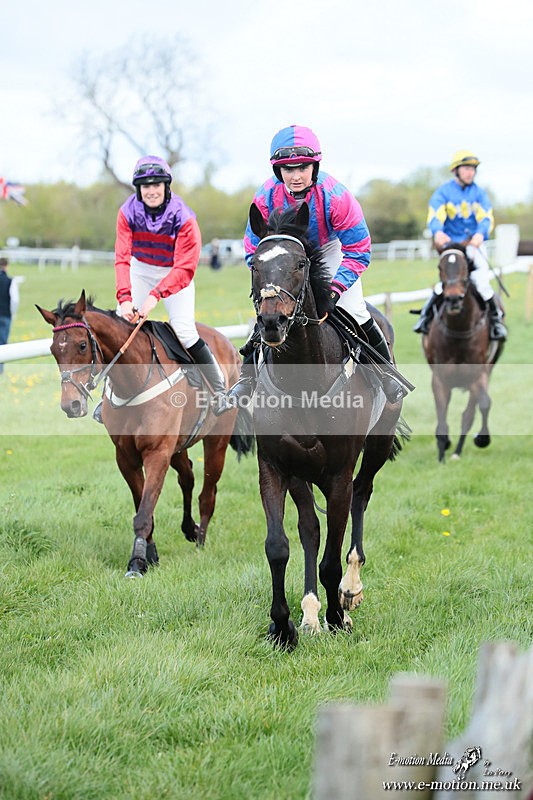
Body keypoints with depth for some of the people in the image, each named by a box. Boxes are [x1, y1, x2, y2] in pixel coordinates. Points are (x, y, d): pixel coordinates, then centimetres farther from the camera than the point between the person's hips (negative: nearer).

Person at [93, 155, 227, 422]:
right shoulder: (128, 212, -20)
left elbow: (185, 269, -32)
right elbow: (122, 258, -25)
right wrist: (124, 298, -41)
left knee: (185, 332, -15)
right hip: (141, 269, 3)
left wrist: (156, 295, -46)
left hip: (175, 273, -3)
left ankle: (219, 390, 1)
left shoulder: (183, 217, -28)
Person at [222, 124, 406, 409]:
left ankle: (385, 369, 12)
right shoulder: (265, 198, -29)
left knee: (355, 312, -10)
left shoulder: (336, 196, -35)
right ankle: (248, 375, 9)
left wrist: (335, 290, -36)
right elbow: (254, 252, -16)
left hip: (330, 251, -2)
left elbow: (358, 251, -27)